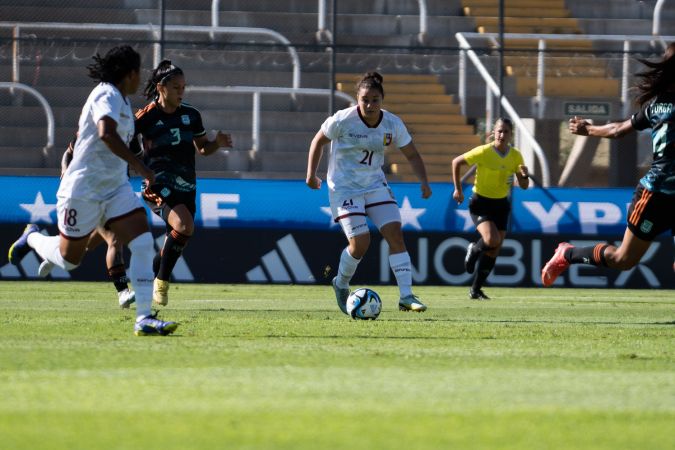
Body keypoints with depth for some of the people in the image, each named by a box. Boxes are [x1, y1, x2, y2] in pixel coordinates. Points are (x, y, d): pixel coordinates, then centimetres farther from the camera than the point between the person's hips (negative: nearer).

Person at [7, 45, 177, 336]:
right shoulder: (108, 96, -19)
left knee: (143, 243, -11)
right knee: (68, 259, 8)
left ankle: (144, 318, -12)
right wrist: (139, 166, -36)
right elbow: (106, 133, -38)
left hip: (116, 188, 9)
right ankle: (32, 238, 40)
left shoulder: (121, 98, 12)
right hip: (83, 189, -9)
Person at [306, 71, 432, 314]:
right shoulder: (343, 120, -16)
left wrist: (423, 181, -10)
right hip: (344, 188, -4)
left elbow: (412, 155, 4)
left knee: (395, 233, -10)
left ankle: (406, 297, -9)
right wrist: (311, 174, -3)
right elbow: (319, 141, -1)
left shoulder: (392, 124, -6)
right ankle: (341, 284, 16)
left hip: (375, 185, 4)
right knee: (360, 242, -14)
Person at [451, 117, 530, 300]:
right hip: (480, 203, -5)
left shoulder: (516, 156, -3)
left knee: (493, 251, 4)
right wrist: (458, 189, -7)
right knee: (492, 240, -27)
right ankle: (474, 250, 9)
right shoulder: (483, 152, -17)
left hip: (501, 204, 5)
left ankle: (475, 290, 17)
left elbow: (524, 186, 4)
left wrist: (524, 175, -19)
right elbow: (456, 162, -6)